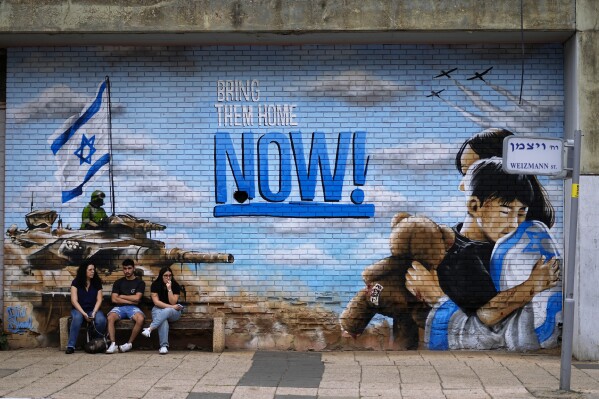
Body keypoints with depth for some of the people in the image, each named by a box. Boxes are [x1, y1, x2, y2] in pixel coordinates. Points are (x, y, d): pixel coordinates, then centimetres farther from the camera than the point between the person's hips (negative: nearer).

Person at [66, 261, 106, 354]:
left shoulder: (97, 283, 6)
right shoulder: (76, 283, 0)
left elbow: (99, 300, 1)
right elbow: (74, 300, -7)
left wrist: (94, 313, -16)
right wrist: (84, 314, -19)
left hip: (93, 309, 2)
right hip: (79, 309, -1)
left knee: (101, 320, -31)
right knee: (77, 318, -37)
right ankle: (71, 346, -34)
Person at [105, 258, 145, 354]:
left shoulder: (139, 282, 10)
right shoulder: (118, 282, 15)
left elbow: (136, 298, -4)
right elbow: (114, 299, 2)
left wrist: (122, 297, 4)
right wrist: (131, 300, -3)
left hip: (133, 308, -1)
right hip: (119, 307, 1)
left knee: (141, 319, -35)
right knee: (110, 317, -33)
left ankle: (129, 343, -21)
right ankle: (113, 344, -31)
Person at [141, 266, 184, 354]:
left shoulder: (175, 286, -5)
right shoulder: (155, 285, -4)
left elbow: (173, 302, -11)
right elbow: (156, 302, -10)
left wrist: (169, 289, -22)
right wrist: (171, 307, -18)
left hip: (173, 312, 1)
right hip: (159, 309, -1)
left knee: (167, 311, -38)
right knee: (163, 320, -37)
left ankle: (150, 329, -50)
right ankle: (164, 346, -45)